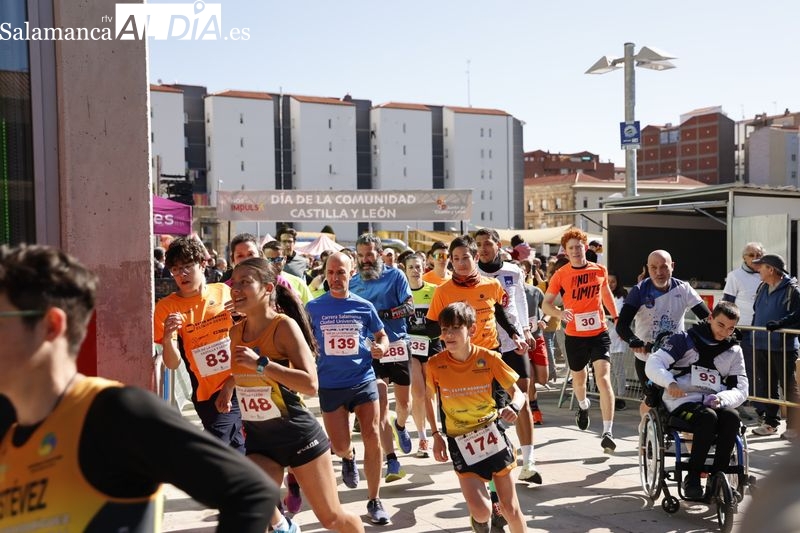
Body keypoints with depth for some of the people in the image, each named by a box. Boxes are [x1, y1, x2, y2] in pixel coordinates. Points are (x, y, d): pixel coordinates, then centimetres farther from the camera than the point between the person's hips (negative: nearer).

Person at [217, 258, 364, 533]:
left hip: (298, 434, -5)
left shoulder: (284, 326, -17)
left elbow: (310, 384, -27)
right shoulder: (235, 331, 1)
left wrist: (261, 364, -30)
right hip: (258, 438, 5)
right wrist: (229, 385, 5)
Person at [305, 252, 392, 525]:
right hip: (330, 385, 0)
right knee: (340, 447, 2)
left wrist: (381, 347, -9)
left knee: (372, 440, -4)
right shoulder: (313, 307, -3)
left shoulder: (364, 306, -1)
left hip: (364, 380, 0)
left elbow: (382, 336, 12)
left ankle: (374, 501, 12)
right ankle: (348, 457, 42)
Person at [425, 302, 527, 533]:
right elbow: (428, 399, 7)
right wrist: (436, 435, 2)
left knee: (510, 509, 5)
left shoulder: (489, 358, -11)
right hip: (460, 441, -1)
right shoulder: (435, 364, -11)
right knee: (481, 512, -13)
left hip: (491, 433, 1)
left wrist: (513, 407, -26)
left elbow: (517, 393, -4)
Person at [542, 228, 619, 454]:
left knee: (603, 379, -15)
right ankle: (583, 406, 55)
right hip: (574, 335, 0)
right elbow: (546, 303, -4)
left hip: (599, 333, 0)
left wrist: (616, 317, 27)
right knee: (578, 377, 20)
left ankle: (608, 432, -14)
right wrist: (559, 313, -25)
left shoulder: (600, 270, 1)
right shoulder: (560, 275, -6)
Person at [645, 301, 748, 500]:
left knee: (732, 417, -30)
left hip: (714, 403, 4)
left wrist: (721, 398, -18)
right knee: (708, 417, -35)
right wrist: (669, 382, -32)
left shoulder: (734, 350, 13)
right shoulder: (685, 339, 1)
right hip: (681, 402, -4)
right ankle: (692, 478, -22)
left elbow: (741, 389, 6)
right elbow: (653, 364, -10)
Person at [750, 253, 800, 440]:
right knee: (765, 386, 12)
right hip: (762, 346, 7)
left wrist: (781, 323, -28)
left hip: (784, 348, -7)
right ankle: (771, 422, 23)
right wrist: (754, 330, 19)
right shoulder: (762, 288, 13)